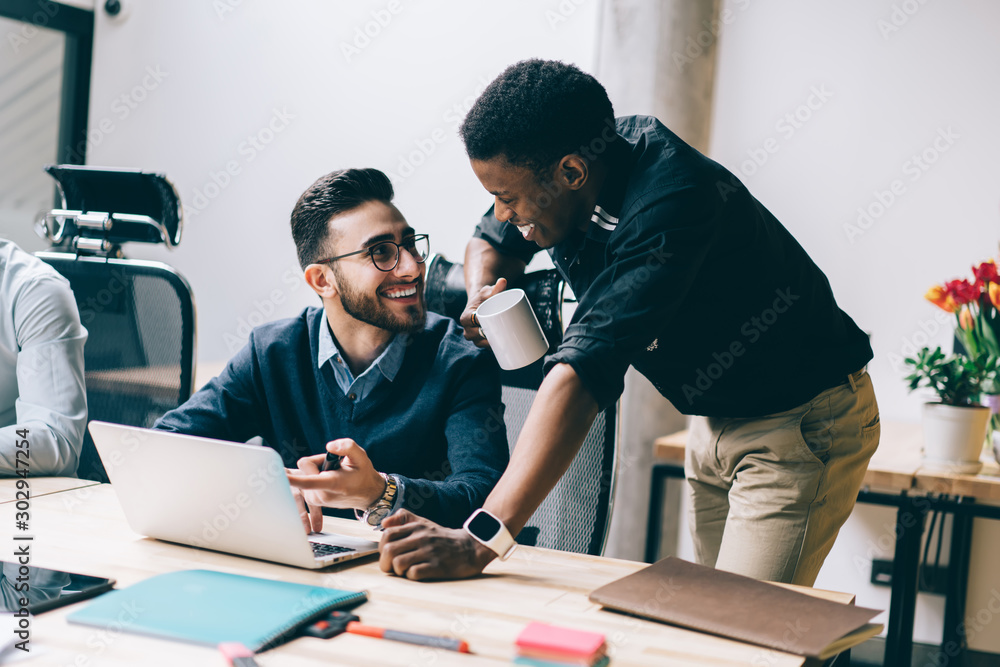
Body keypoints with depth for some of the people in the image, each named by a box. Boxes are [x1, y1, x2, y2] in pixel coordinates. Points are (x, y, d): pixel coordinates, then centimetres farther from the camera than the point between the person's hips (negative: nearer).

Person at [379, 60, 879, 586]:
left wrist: (481, 540, -47)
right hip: (716, 420, 8)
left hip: (804, 421, -8)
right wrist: (482, 294, -14)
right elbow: (490, 241, 12)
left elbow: (586, 369, -43)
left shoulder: (670, 202, -35)